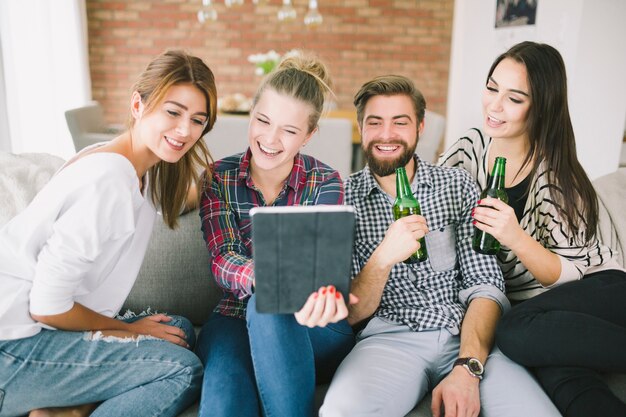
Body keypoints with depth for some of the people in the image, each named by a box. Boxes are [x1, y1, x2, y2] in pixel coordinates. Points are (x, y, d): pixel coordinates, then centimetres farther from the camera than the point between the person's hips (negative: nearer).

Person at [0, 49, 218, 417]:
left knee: (180, 330, 5)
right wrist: (126, 329, -6)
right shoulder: (107, 180, -23)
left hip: (40, 326, 9)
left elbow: (176, 202, 31)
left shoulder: (145, 171, 5)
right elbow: (47, 307, -21)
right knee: (184, 370, -15)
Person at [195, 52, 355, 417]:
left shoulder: (325, 183, -3)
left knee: (267, 305, -35)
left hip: (312, 331, 0)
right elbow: (223, 260, -12)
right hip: (236, 318, 1)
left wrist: (320, 294, -40)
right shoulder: (219, 178, 0)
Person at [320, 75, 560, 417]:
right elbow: (349, 314, 0)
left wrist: (467, 369, -15)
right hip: (389, 336, -1)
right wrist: (383, 258, -20)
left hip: (465, 337, 2)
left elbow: (485, 284, 2)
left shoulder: (457, 186, 9)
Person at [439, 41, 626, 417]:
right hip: (530, 307, 1)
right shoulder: (471, 149, -1)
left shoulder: (558, 177, -13)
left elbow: (569, 275, -13)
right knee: (559, 376, -33)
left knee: (517, 332, -35)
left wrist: (515, 237, -30)